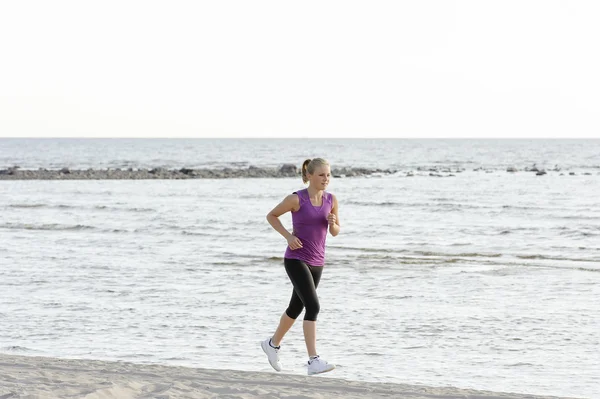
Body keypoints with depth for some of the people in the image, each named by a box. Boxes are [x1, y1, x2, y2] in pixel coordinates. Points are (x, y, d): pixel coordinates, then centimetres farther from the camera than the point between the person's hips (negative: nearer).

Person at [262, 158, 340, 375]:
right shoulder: (296, 199, -12)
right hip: (296, 260, -6)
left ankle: (272, 343, 43)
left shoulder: (331, 200, 1)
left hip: (316, 262, 6)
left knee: (296, 308, 19)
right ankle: (314, 361, -22)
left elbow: (335, 232, 10)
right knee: (313, 306, -20)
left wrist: (333, 222, -13)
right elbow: (271, 216, 1)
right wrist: (288, 236, -12)